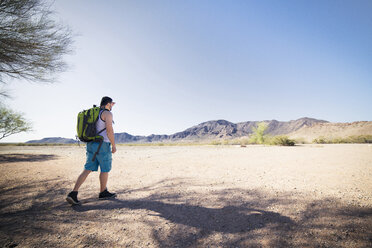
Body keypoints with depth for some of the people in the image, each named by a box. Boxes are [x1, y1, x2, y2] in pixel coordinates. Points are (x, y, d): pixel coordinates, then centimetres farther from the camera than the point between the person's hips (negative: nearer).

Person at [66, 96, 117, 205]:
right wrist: (114, 145, -13)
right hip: (102, 145, -8)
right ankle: (103, 193, 22)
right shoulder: (107, 113, -10)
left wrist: (109, 106, 44)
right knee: (105, 169, 8)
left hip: (91, 144, 8)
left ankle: (73, 194, -2)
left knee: (87, 170, 7)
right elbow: (109, 130, -19)